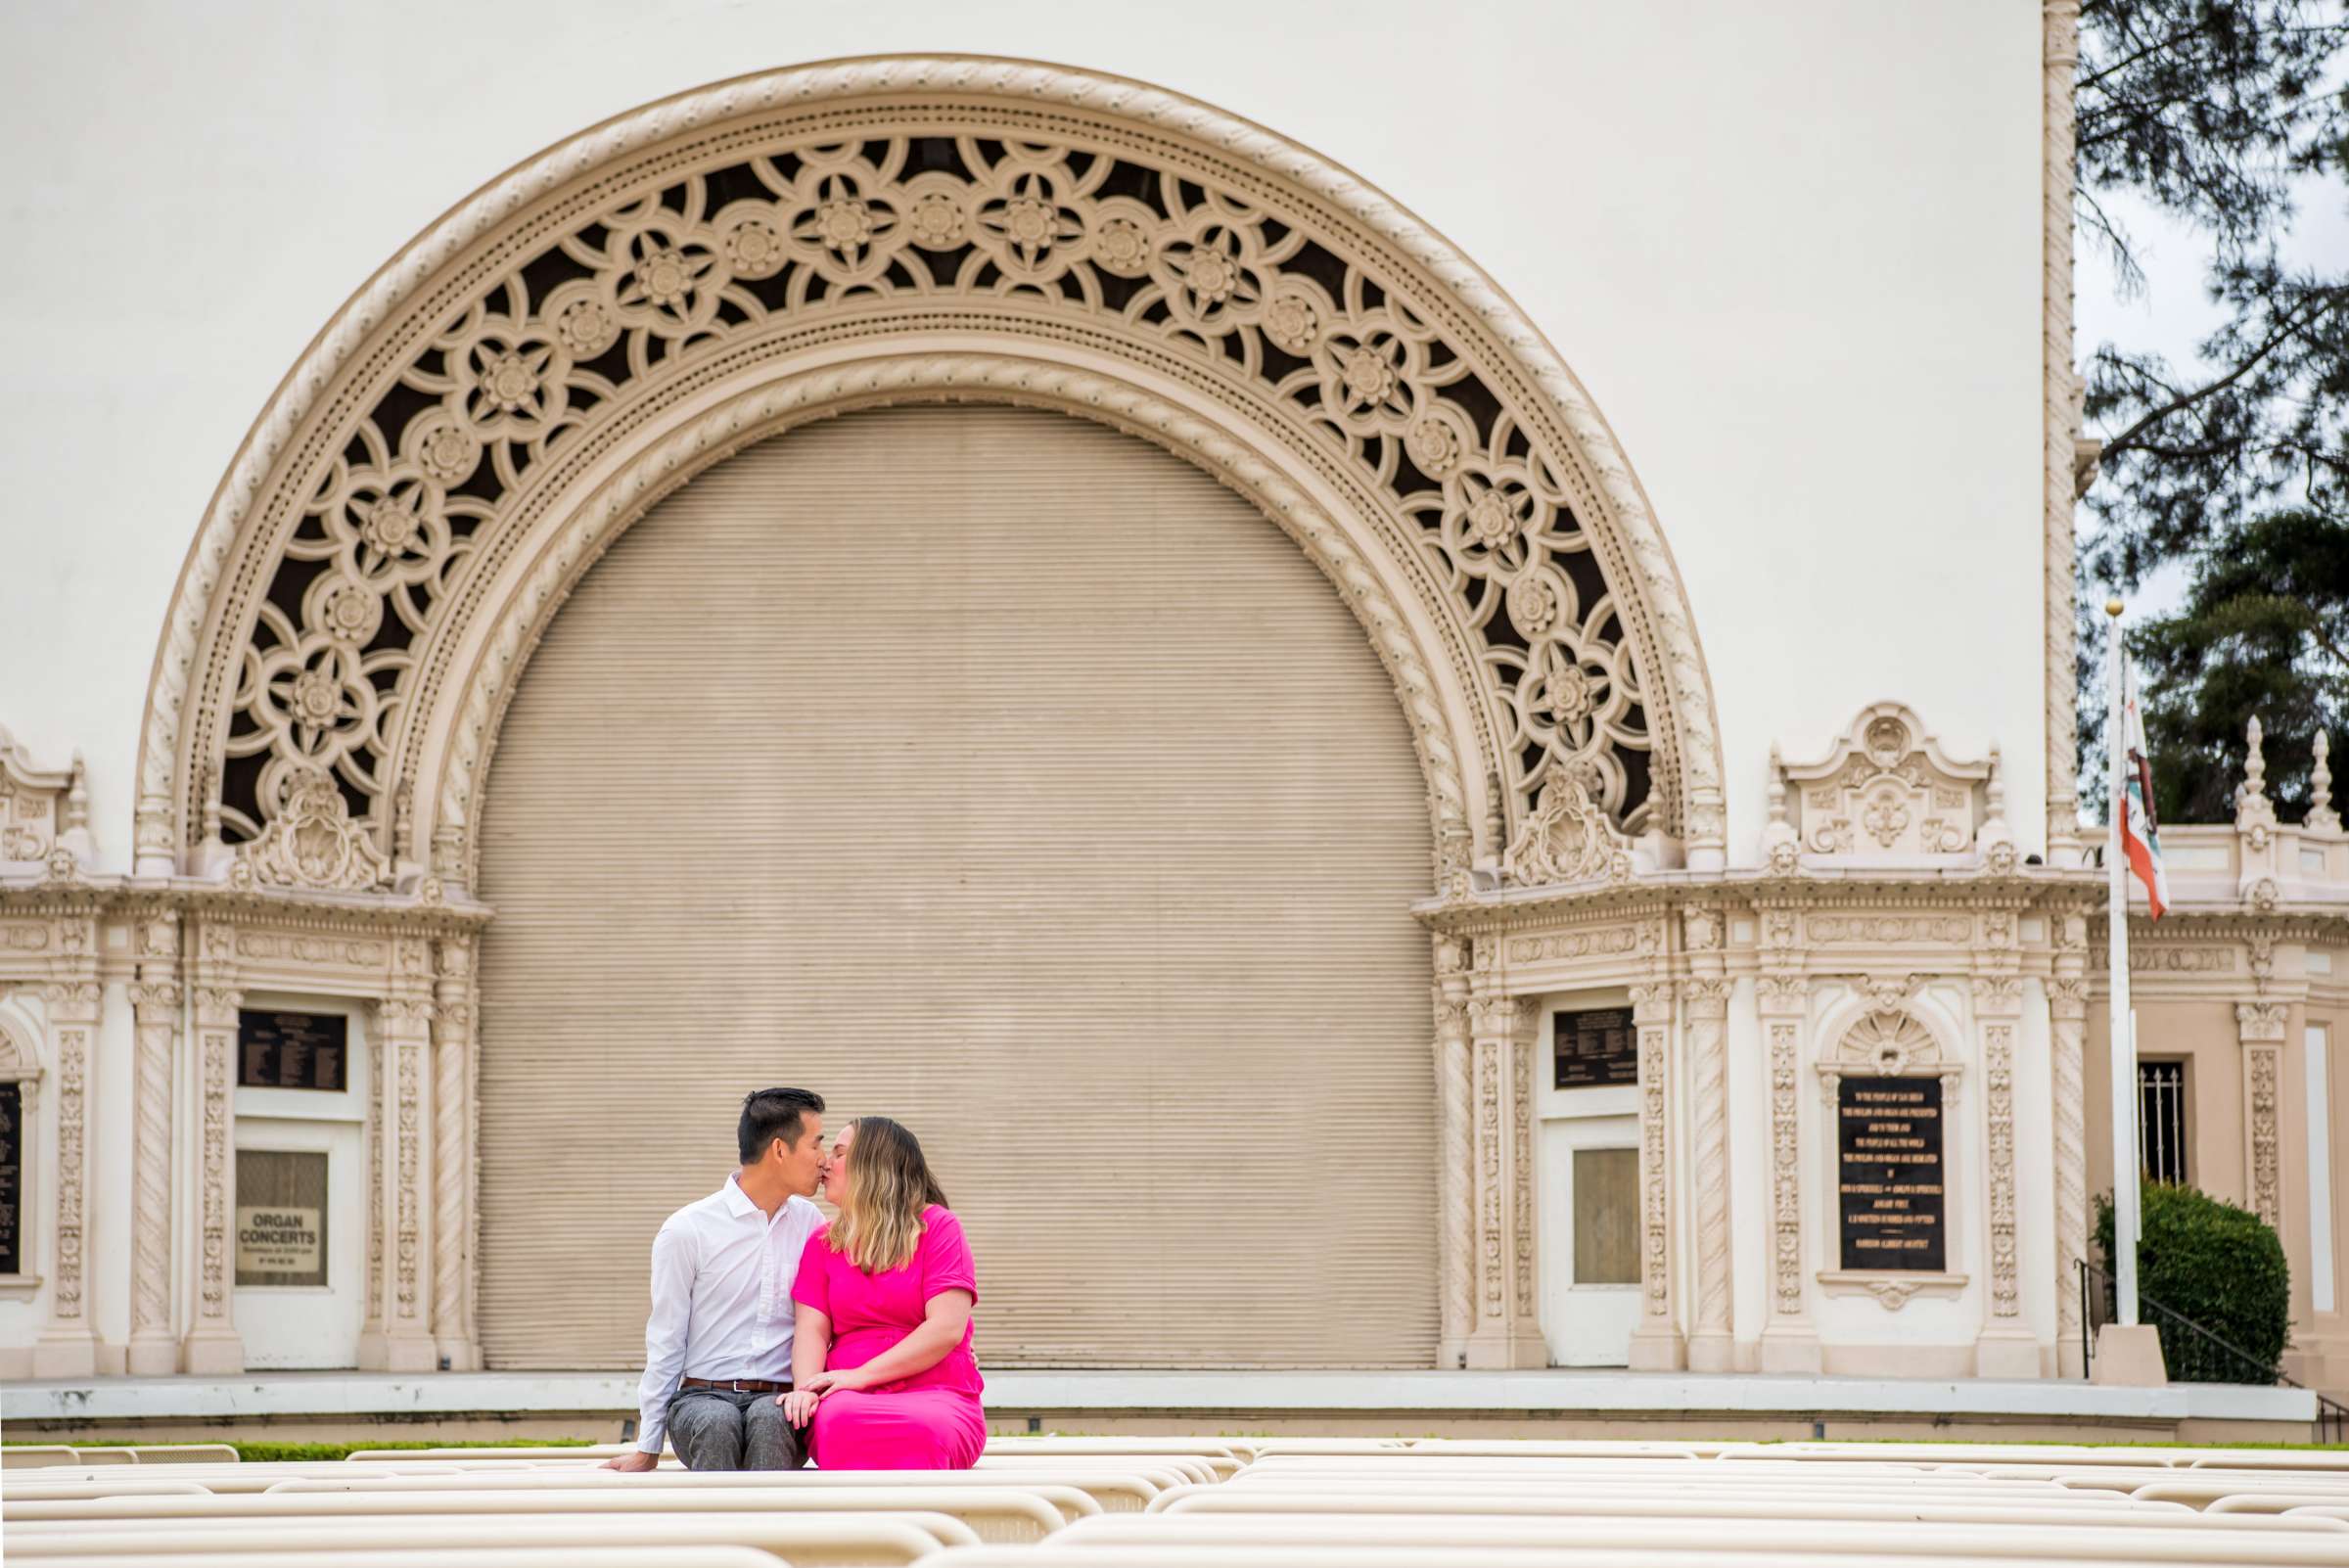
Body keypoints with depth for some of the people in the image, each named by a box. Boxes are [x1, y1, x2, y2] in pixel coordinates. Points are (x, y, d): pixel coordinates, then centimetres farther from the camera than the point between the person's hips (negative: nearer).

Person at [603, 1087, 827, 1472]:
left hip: (781, 1403, 2)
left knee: (769, 1419, -35)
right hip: (702, 1399, -2)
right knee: (717, 1423, -37)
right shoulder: (687, 1230, 2)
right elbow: (665, 1344, 4)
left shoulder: (810, 1224, 13)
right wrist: (648, 1448, 3)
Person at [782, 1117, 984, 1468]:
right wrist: (805, 1390, -16)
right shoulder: (823, 1243, 20)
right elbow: (812, 1331, 7)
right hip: (851, 1401, 2)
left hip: (936, 1398, -2)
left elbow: (947, 1328, -6)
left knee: (918, 1431, -41)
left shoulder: (937, 1226, 6)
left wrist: (859, 1375, -12)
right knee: (841, 1423, -38)